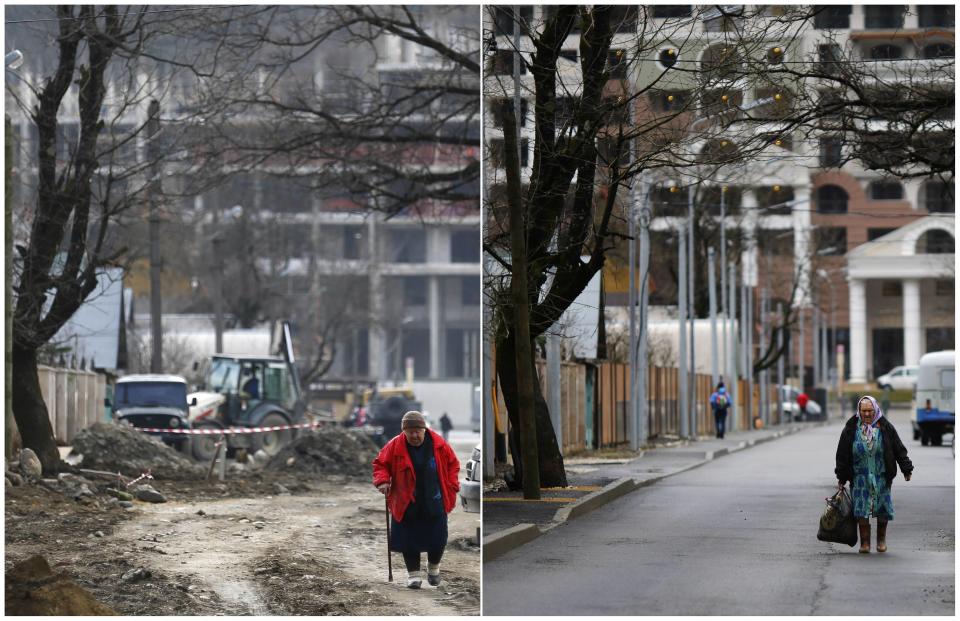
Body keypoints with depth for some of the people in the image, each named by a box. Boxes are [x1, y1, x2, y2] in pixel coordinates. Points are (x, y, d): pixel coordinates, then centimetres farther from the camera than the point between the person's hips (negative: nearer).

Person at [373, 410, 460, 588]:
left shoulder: (438, 444, -4)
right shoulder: (395, 446, -7)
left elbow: (452, 463, 8)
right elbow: (380, 464, 3)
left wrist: (451, 487, 1)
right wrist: (382, 480, -15)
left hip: (434, 504, 1)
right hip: (407, 505, -1)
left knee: (438, 540, 5)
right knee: (409, 541, 1)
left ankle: (434, 567, 33)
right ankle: (413, 574, 18)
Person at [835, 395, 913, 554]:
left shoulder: (885, 427, -1)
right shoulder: (851, 428, -2)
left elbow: (898, 449, 5)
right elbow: (842, 454, 3)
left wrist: (906, 469, 4)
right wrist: (841, 477, 2)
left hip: (881, 475, 0)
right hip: (860, 476, 0)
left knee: (882, 510, 2)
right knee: (861, 510, -4)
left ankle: (881, 539, 21)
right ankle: (865, 542, 3)